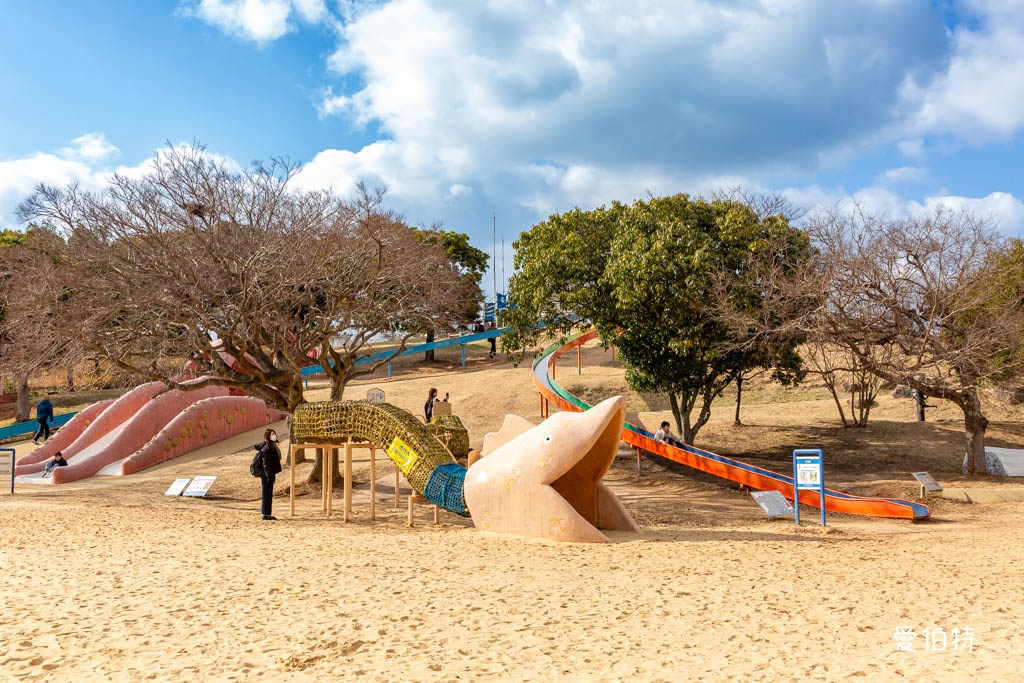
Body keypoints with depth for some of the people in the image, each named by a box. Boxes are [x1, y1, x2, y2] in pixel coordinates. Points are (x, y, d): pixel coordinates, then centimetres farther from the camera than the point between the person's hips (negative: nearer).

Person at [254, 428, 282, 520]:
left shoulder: (272, 446, 9)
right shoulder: (267, 448, -18)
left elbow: (256, 446, 25)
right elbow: (266, 464, -21)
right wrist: (269, 476, -22)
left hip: (270, 474, 9)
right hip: (267, 474, -9)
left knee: (268, 494, 14)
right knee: (267, 494, -2)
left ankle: (266, 513, 21)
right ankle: (265, 514, 4)